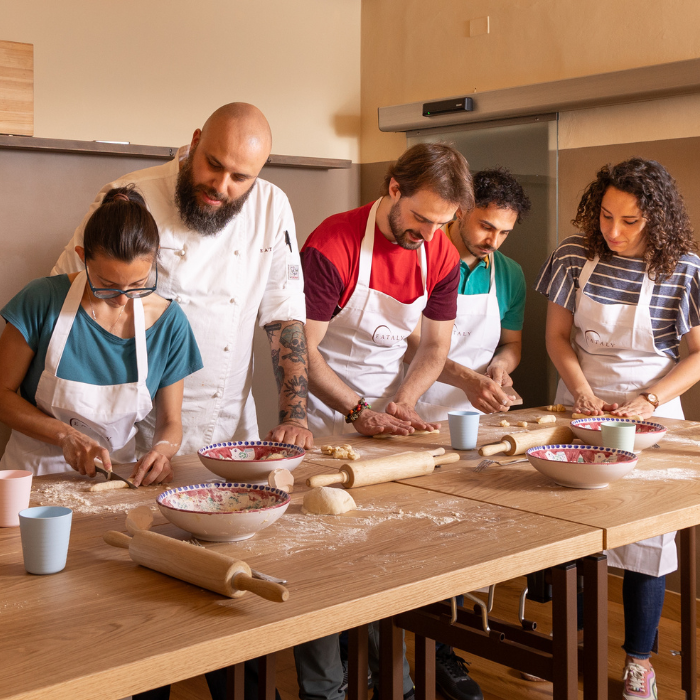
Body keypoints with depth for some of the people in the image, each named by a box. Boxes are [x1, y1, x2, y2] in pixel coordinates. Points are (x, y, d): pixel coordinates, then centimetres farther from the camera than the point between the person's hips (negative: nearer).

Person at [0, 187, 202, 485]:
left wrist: (161, 450, -16)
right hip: (35, 474, -1)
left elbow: (170, 421, 5)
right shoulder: (42, 301, -10)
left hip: (117, 480, 2)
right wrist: (66, 436, -15)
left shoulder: (169, 323, -4)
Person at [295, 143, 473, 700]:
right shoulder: (331, 247, -20)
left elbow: (436, 346, 7)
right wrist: (359, 412, -24)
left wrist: (403, 401, -10)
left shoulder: (442, 256, -3)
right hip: (327, 409, -4)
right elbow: (303, 352, -17)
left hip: (391, 408, 5)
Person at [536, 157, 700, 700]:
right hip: (580, 409, 2)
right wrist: (582, 392, -11)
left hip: (649, 415, -2)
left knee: (647, 536, 3)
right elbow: (558, 335, 3)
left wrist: (647, 401, -16)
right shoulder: (576, 256, -4)